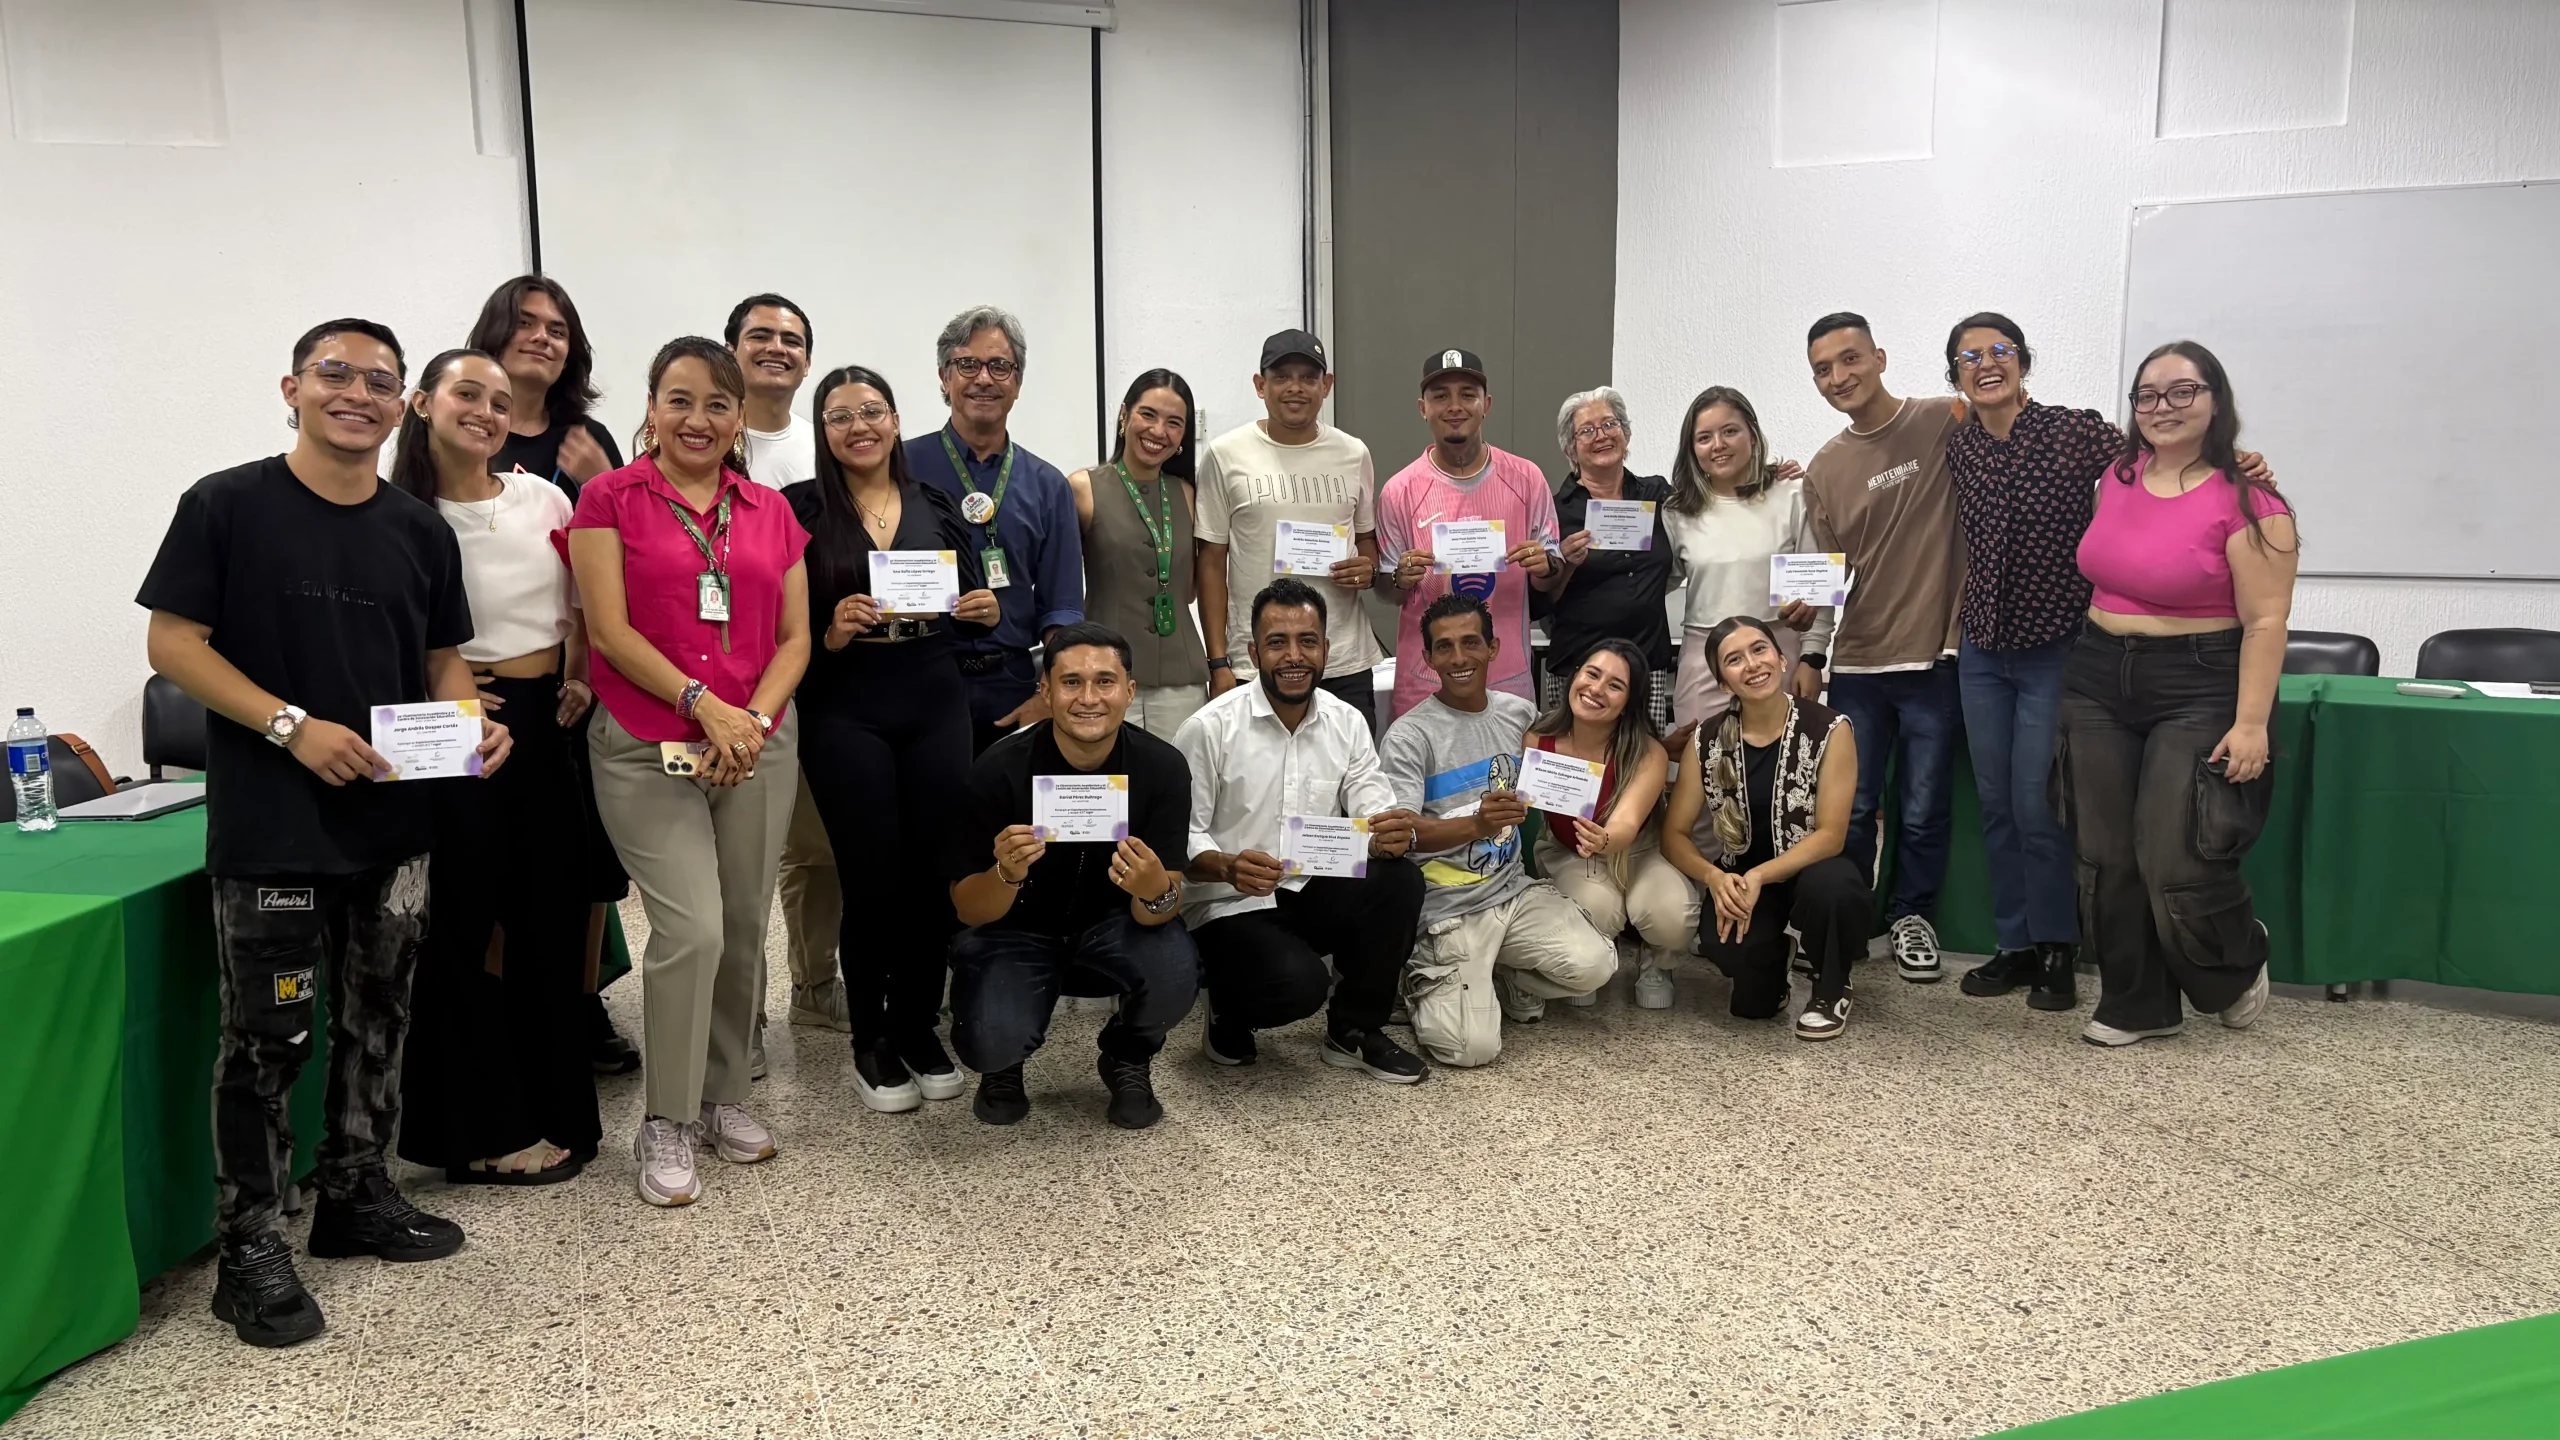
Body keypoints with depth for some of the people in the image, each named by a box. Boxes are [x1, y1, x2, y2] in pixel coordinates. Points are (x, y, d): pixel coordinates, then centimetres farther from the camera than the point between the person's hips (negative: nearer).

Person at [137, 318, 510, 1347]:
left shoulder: (420, 530, 9)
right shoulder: (226, 505, -4)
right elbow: (172, 643, -8)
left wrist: (473, 723, -6)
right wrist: (293, 726, -19)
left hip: (395, 822, 5)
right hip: (269, 826, -5)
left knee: (377, 1020, 15)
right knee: (268, 1035, 1)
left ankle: (357, 1196, 32)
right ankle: (250, 1249, 14)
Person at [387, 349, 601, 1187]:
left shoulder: (544, 498, 6)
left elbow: (583, 605, 15)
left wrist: (580, 680, 4)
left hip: (549, 719, 5)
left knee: (553, 915, 10)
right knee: (464, 924, 3)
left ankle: (555, 1109, 24)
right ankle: (485, 1132, 14)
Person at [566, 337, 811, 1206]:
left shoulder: (770, 513, 11)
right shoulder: (611, 499, 1)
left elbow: (795, 638, 9)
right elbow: (611, 629, -7)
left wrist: (754, 717, -8)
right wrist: (703, 703, -16)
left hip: (758, 744, 4)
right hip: (647, 748, -4)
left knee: (744, 928, 8)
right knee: (693, 928, -12)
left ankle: (724, 1096, 27)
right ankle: (665, 1124, 5)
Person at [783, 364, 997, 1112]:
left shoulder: (940, 508, 9)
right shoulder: (801, 509, -1)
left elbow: (971, 608, 14)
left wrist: (986, 613, -7)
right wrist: (829, 636, -21)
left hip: (936, 705, 3)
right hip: (845, 714, -3)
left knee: (937, 869, 3)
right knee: (872, 876, -2)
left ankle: (919, 1028, 20)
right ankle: (872, 1041, 15)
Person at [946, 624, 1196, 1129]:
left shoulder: (1162, 767, -18)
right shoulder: (1001, 768, -21)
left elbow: (1160, 909, -20)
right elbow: (968, 910, -16)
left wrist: (1157, 894, -44)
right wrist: (1006, 874, -38)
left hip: (1113, 928, 1)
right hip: (1015, 932, -1)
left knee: (1176, 972, -30)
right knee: (990, 1042, -29)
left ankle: (1128, 1060, 6)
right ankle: (1003, 1062, 12)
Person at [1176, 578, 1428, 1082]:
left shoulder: (1346, 722, 2)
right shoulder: (1210, 728, -12)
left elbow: (1376, 813, -4)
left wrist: (1395, 833, -29)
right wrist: (1228, 867, -32)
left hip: (1314, 892, 5)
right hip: (1229, 906, -5)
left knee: (1400, 881, -22)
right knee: (1299, 983, -32)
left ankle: (1354, 1030, 0)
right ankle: (1230, 1014, 7)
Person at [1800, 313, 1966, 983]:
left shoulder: (1947, 422, -3)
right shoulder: (1823, 470, 6)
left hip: (1935, 656, -3)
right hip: (1856, 663, 3)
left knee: (1925, 809, 7)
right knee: (1851, 810, 9)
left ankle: (1912, 916, 26)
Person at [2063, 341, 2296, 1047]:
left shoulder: (2246, 502, -13)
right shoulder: (2117, 477, 5)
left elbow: (2265, 622, -14)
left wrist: (2251, 723, -18)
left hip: (2198, 692, -6)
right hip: (2099, 679, 6)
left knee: (2176, 865, -7)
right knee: (2106, 859, 7)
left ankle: (2240, 964, 26)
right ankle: (2136, 1004, 23)